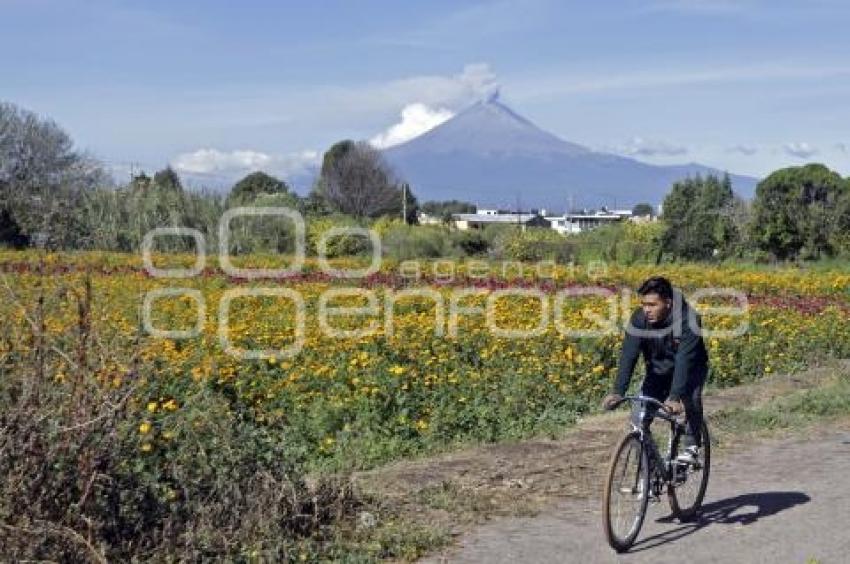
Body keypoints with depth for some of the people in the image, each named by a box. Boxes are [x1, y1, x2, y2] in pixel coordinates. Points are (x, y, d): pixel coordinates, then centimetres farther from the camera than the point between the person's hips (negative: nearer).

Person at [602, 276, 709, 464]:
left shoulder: (687, 319, -32)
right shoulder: (639, 318, -21)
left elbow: (684, 360, -41)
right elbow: (628, 355, -28)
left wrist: (674, 396, -52)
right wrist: (618, 391, -40)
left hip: (690, 369, -3)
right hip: (658, 370, 3)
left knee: (691, 398, -32)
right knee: (640, 420, -13)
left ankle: (691, 445, -12)